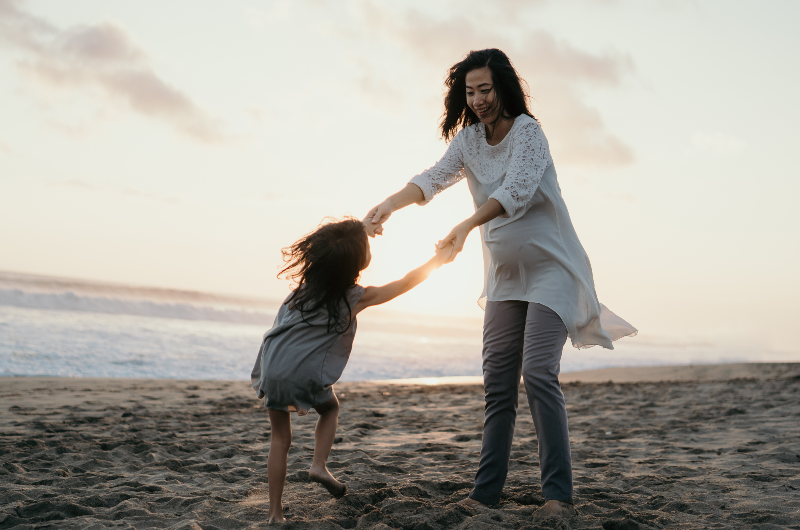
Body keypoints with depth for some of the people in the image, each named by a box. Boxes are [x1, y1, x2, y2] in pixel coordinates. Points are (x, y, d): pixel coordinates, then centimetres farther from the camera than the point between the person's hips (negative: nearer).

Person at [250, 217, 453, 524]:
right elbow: (405, 283, 4)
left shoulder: (307, 282, 7)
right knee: (330, 408, 28)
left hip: (272, 369, 4)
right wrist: (439, 258, 16)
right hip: (305, 375, -4)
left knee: (280, 438, 15)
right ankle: (320, 465, 10)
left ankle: (275, 512, 18)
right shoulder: (355, 298, -4)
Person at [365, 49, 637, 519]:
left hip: (551, 268, -6)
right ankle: (487, 491, 9)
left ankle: (559, 494, -11)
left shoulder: (527, 131, -14)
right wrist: (390, 204, -24)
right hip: (506, 276, 6)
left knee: (538, 372, -18)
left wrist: (466, 225, -42)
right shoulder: (469, 138, 5)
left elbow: (516, 190, -28)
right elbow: (434, 178, -6)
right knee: (497, 381, 4)